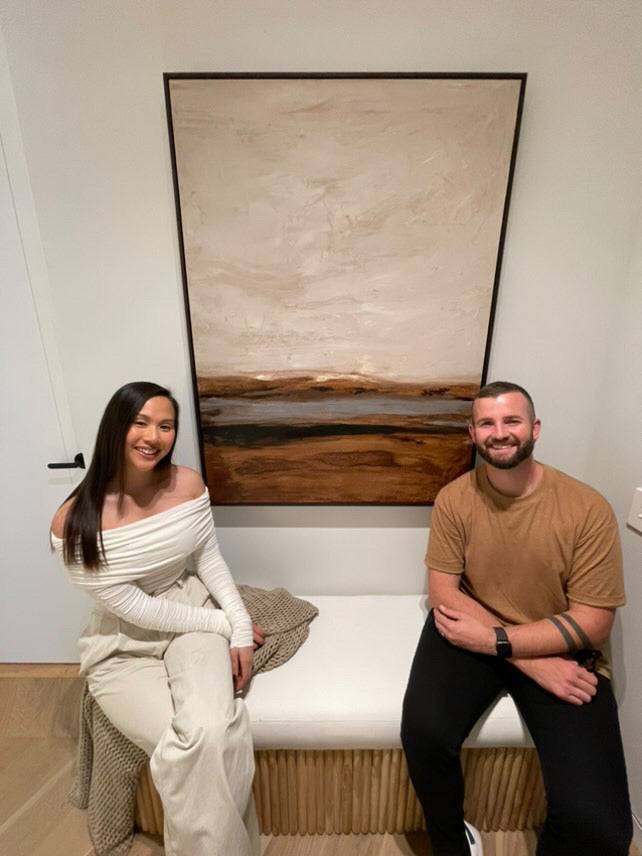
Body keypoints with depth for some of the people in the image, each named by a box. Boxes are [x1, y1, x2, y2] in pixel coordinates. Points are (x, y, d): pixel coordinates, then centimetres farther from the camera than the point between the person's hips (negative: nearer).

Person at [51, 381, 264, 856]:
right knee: (192, 749, -19)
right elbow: (134, 609, -16)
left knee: (210, 731, -23)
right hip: (124, 645, -2)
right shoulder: (74, 522, -20)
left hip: (193, 610, 2)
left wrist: (241, 629, -8)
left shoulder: (189, 484, -9)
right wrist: (225, 625, -12)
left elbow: (210, 559, 1)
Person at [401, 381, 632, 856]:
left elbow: (593, 624, -12)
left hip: (563, 650, 0)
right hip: (472, 630, 1)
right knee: (423, 731, -21)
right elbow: (443, 594, -8)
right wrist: (534, 665, -16)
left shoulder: (588, 508, -14)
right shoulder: (455, 498, -10)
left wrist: (494, 639, -21)